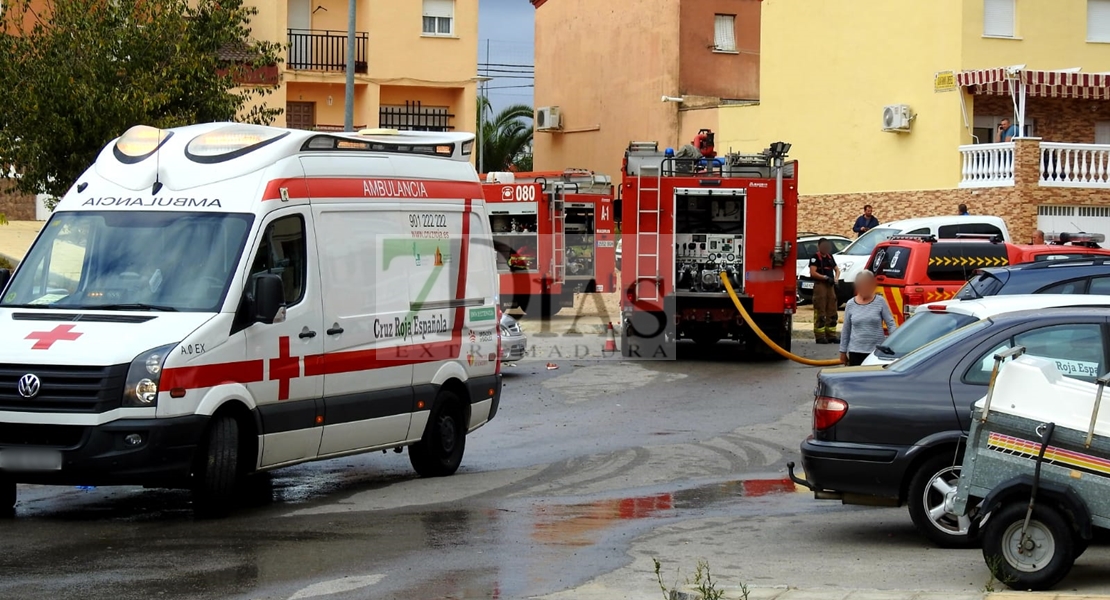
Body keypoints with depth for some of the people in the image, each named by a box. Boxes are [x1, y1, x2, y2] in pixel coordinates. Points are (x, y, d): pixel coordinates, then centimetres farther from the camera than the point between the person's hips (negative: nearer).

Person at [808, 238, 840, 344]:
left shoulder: (830, 257, 18)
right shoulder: (815, 258, -5)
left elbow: (837, 269, 22)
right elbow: (813, 272, -16)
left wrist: (836, 278, 2)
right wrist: (825, 277, -21)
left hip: (830, 286, 8)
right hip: (820, 285, -8)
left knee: (832, 312, 9)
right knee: (820, 313, -8)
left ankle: (831, 335, 15)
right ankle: (820, 337, -7)